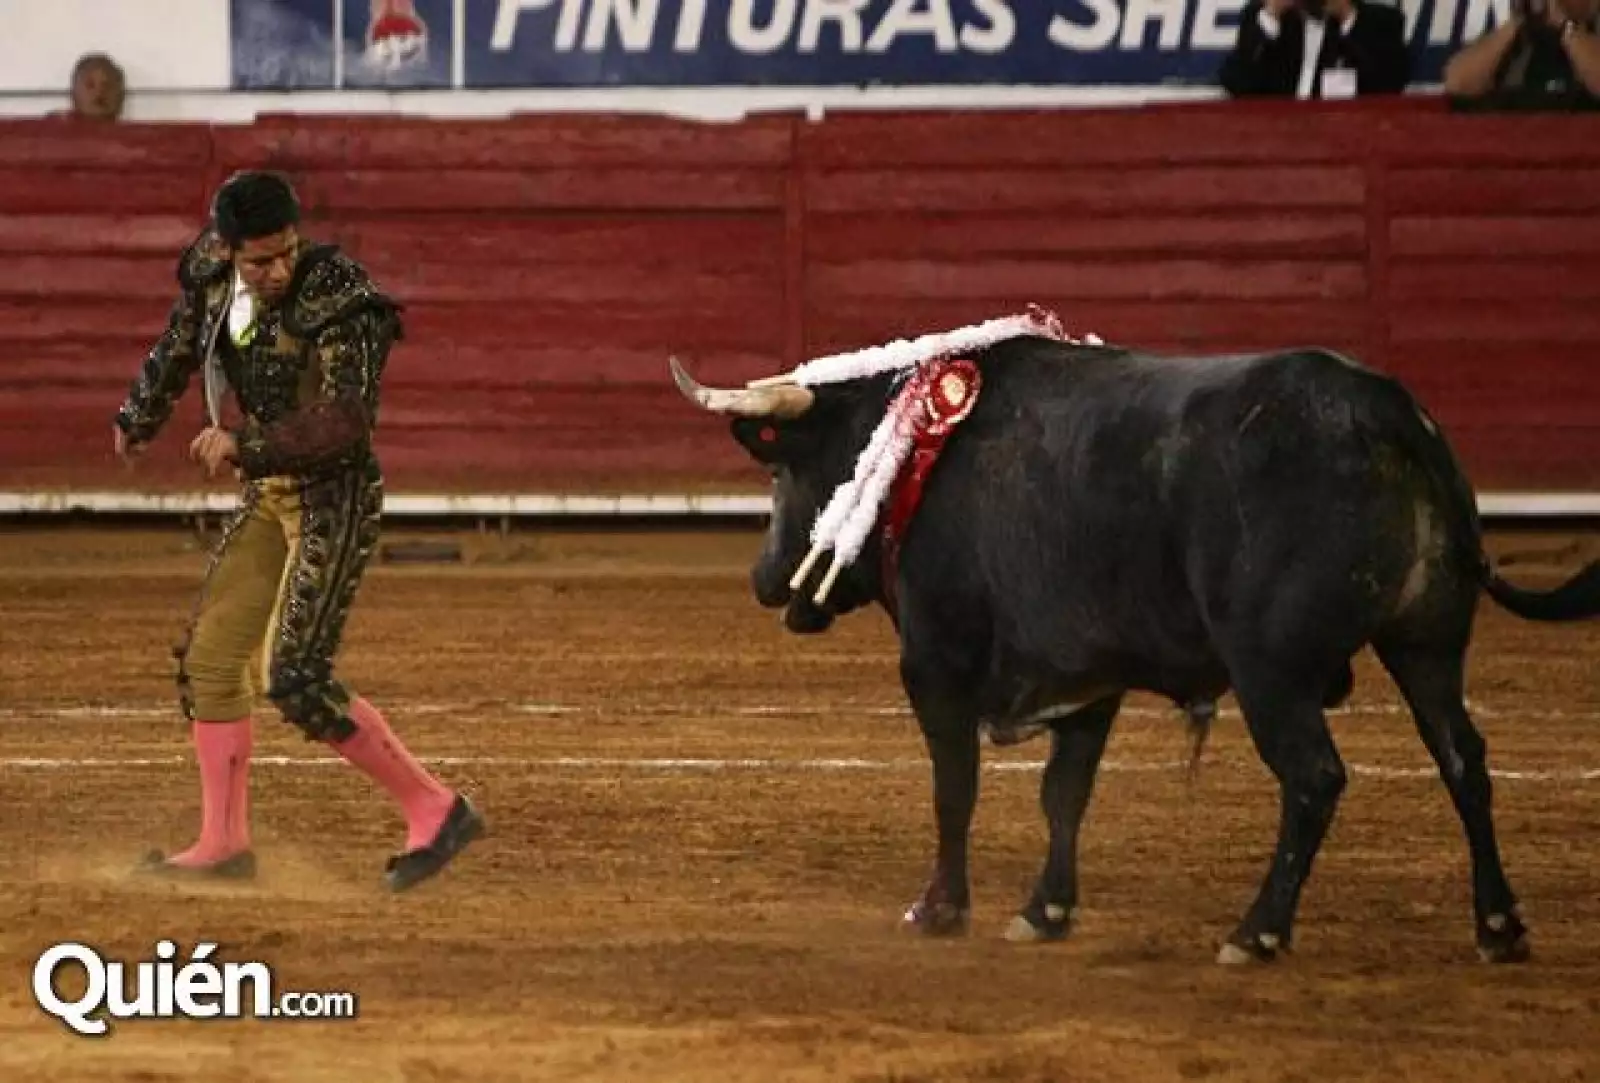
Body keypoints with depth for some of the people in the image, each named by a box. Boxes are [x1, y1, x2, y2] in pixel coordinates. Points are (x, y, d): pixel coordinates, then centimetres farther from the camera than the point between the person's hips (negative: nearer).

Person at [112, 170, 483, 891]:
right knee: (208, 657, 9)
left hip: (336, 496, -8)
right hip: (268, 499, 8)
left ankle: (435, 811, -10)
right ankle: (224, 845, 19)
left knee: (293, 678, -16)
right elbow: (179, 347, 21)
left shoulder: (335, 300, -22)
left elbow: (346, 421, -30)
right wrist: (139, 418, 37)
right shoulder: (213, 277, -1)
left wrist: (245, 446, -36)